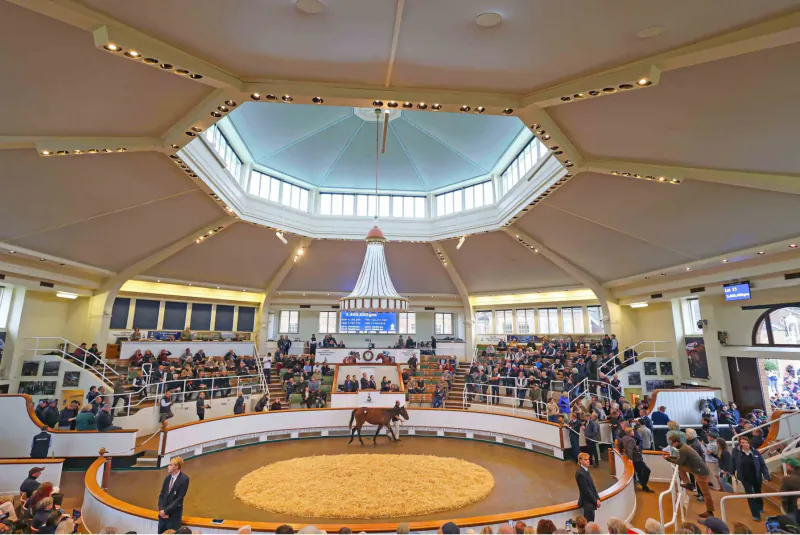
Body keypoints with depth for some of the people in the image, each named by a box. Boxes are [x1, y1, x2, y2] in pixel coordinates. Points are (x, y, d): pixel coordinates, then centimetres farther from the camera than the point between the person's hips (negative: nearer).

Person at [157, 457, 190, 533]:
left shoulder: (184, 479, -12)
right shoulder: (167, 478, 6)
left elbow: (179, 499, -14)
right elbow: (161, 495, 8)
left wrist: (166, 511, -13)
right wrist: (161, 510, -6)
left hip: (174, 516, -6)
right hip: (163, 515, 6)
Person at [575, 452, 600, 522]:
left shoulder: (585, 470, 7)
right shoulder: (580, 473, -21)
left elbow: (592, 486, 10)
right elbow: (586, 490, -19)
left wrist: (597, 498, 1)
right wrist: (595, 501, -10)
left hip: (591, 501, 9)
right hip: (587, 502, -9)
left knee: (590, 522, 16)